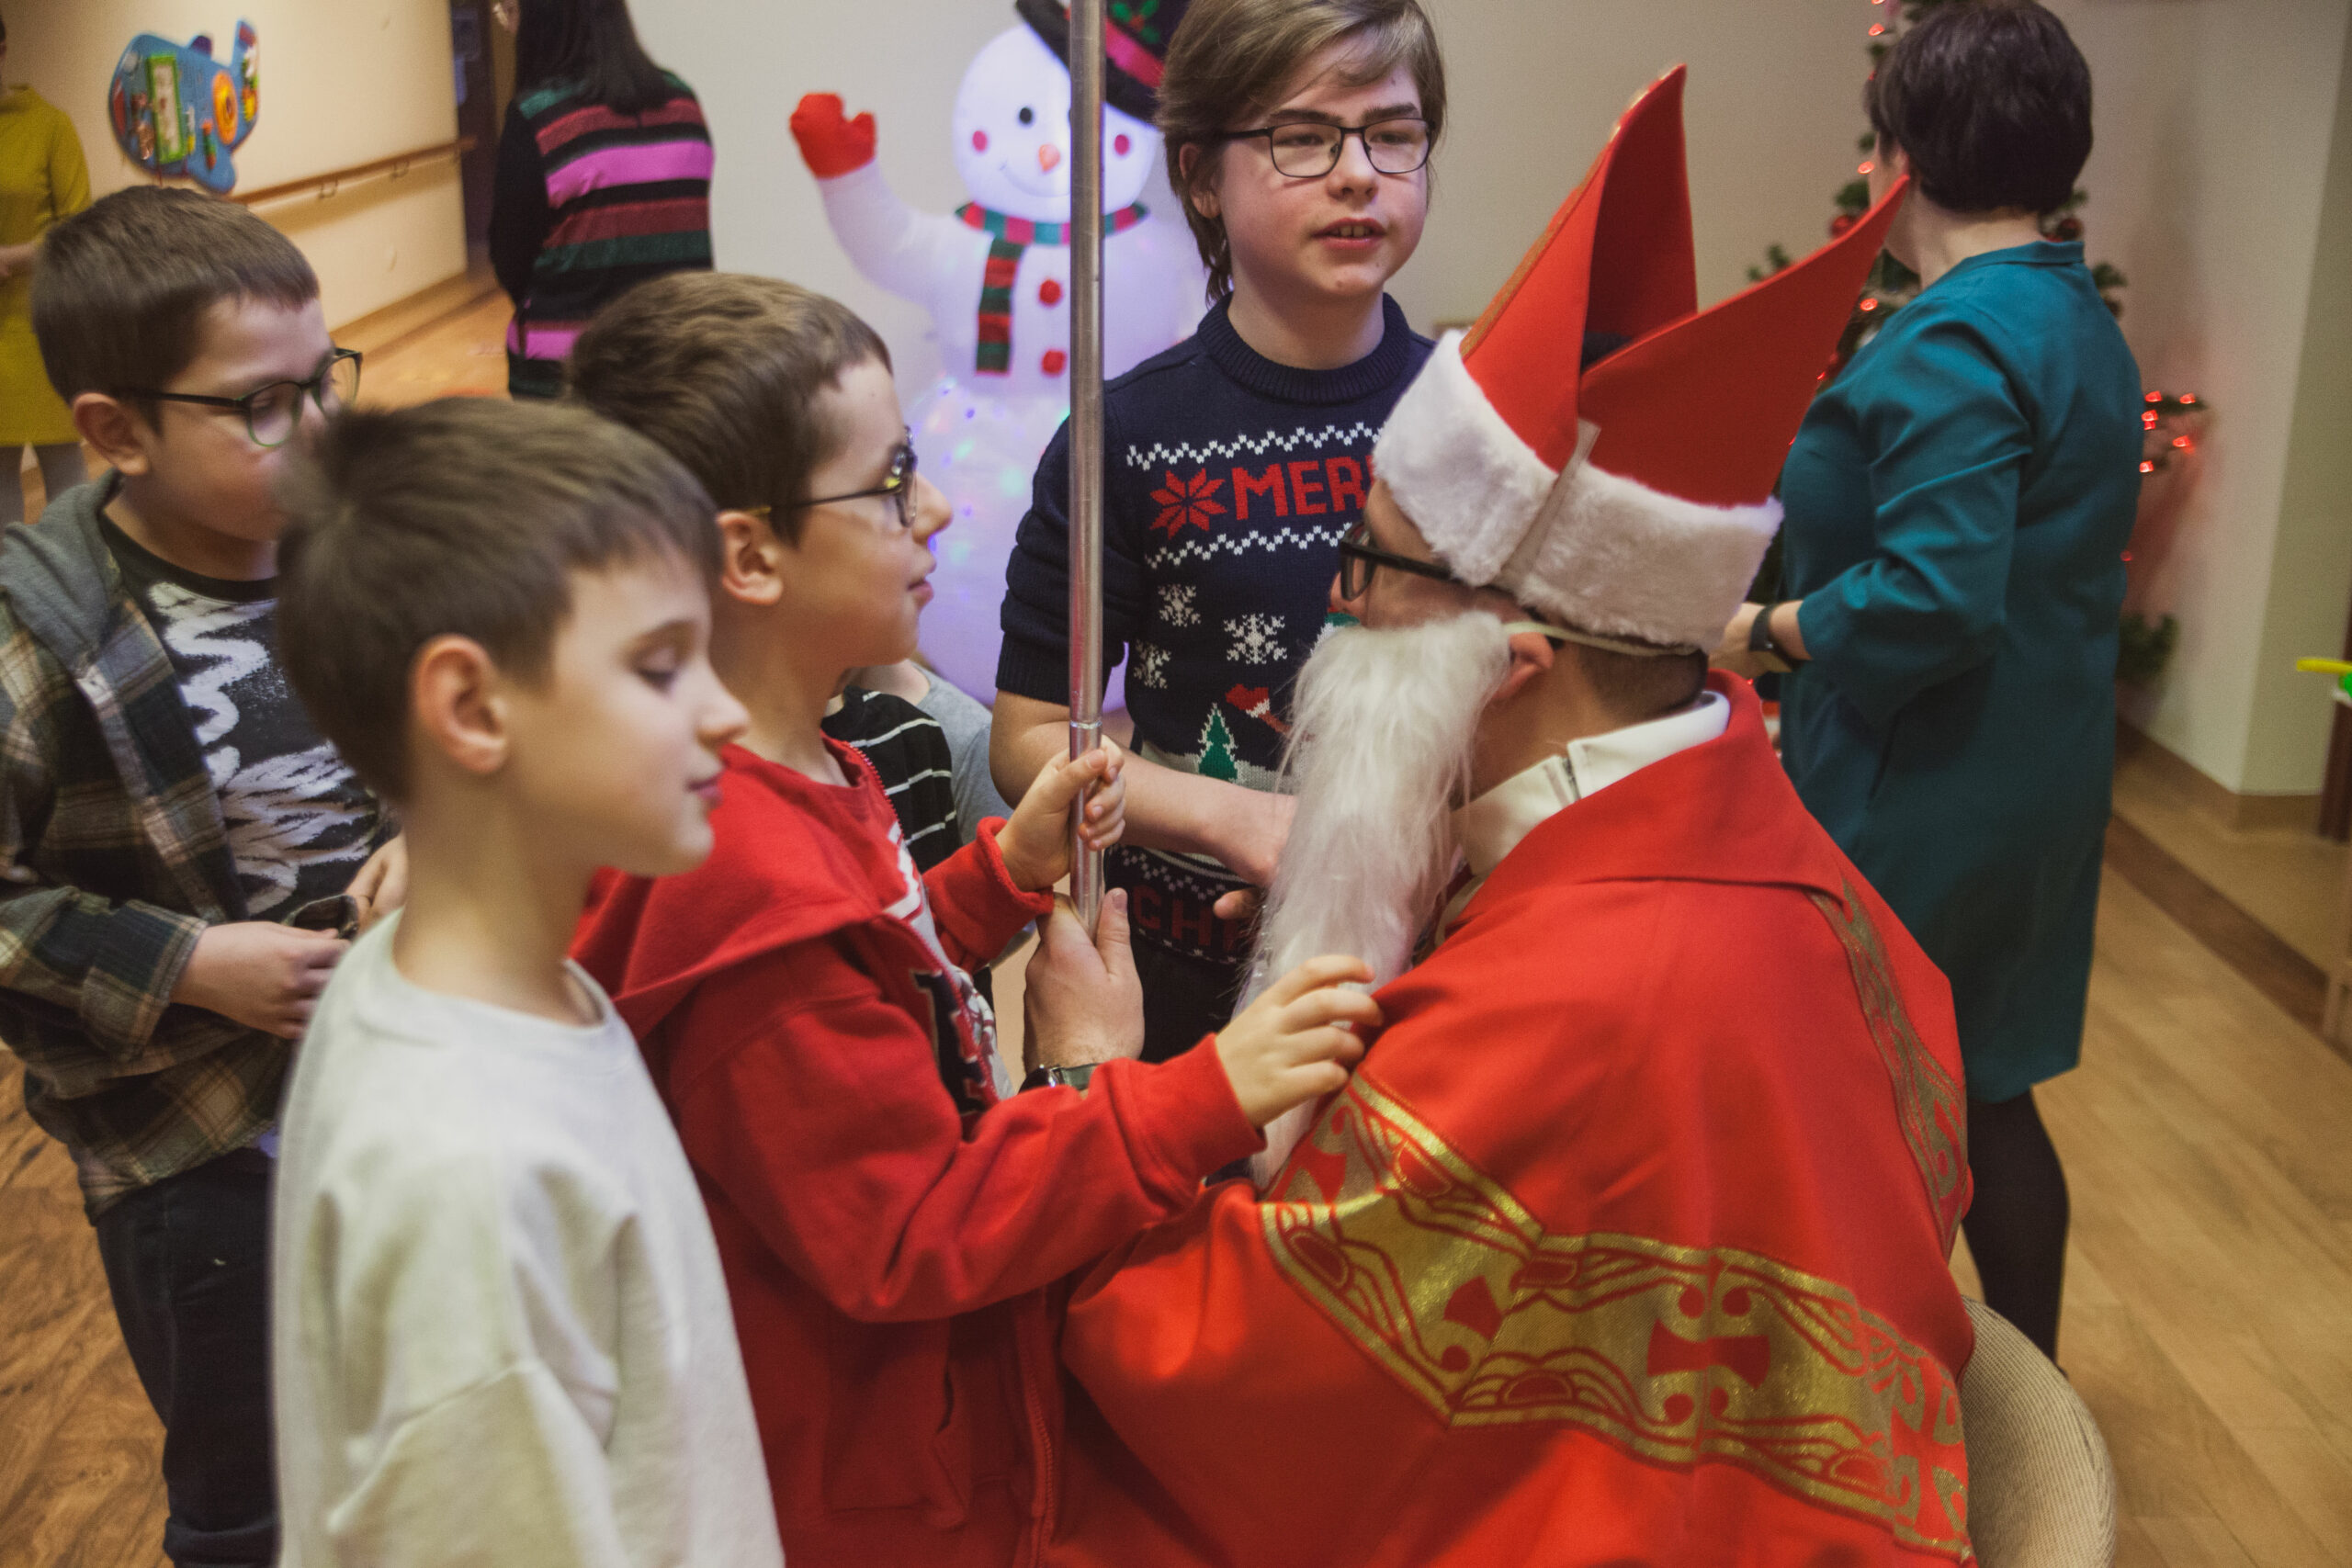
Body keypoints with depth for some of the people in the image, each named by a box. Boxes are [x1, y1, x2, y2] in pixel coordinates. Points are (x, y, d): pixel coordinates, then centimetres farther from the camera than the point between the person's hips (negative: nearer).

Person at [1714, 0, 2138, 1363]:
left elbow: (1933, 598, -29)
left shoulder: (1956, 343, -21)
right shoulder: (2085, 322, 10)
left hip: (1917, 805, -10)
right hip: (2042, 781, 10)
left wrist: (1766, 630, -14)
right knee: (1989, 1096, 21)